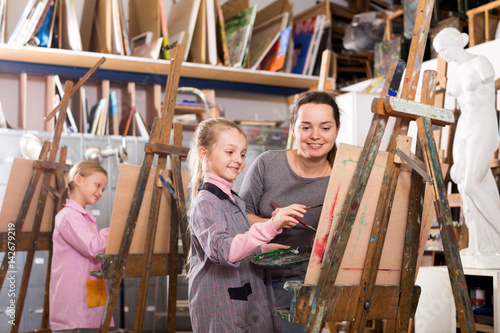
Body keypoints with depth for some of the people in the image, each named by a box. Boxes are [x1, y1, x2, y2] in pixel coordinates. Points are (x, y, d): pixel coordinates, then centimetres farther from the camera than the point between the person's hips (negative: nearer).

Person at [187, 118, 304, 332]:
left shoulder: (233, 201, 14)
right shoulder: (205, 204, -17)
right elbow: (223, 251, -34)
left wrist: (265, 248, 8)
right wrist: (271, 227, -44)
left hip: (249, 300, 9)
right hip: (221, 308, -9)